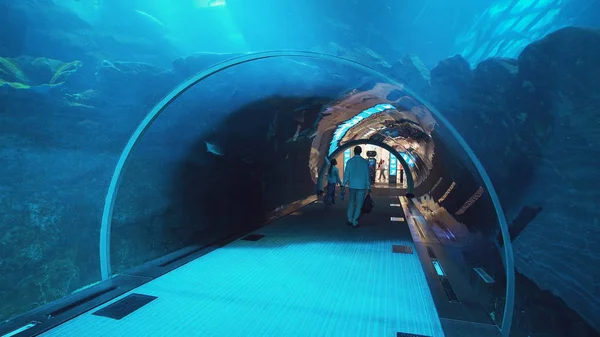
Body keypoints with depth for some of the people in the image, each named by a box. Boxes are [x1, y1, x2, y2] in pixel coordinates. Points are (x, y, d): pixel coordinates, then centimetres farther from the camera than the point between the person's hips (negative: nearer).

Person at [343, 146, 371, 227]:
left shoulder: (349, 161, -3)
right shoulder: (365, 162, -4)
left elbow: (346, 174, -2)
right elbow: (367, 175, -3)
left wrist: (344, 184, 6)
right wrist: (369, 187, 4)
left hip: (352, 185, 1)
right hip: (362, 186, -1)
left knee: (351, 203, 16)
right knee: (359, 204, 5)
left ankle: (350, 220, 15)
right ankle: (355, 221, 4)